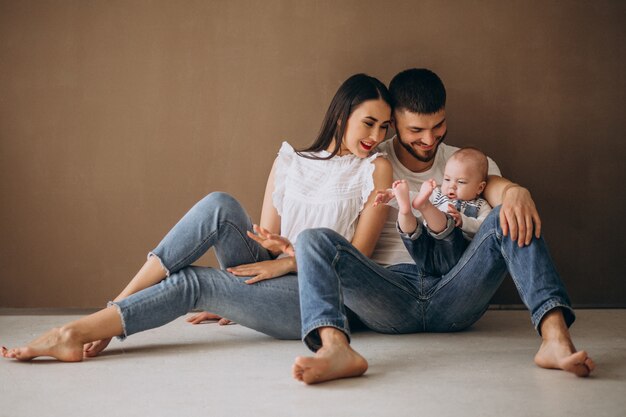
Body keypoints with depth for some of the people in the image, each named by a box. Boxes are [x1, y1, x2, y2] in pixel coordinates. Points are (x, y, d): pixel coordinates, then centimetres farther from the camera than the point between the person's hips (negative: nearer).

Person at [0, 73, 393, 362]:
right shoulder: (291, 162, 15)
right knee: (219, 206, -23)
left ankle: (77, 333, -24)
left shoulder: (375, 169, 4)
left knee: (193, 280, -26)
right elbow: (265, 237, 9)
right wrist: (271, 247, -15)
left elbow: (358, 255, -1)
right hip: (270, 278, 3)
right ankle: (113, 312, -23)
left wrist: (288, 262, -12)